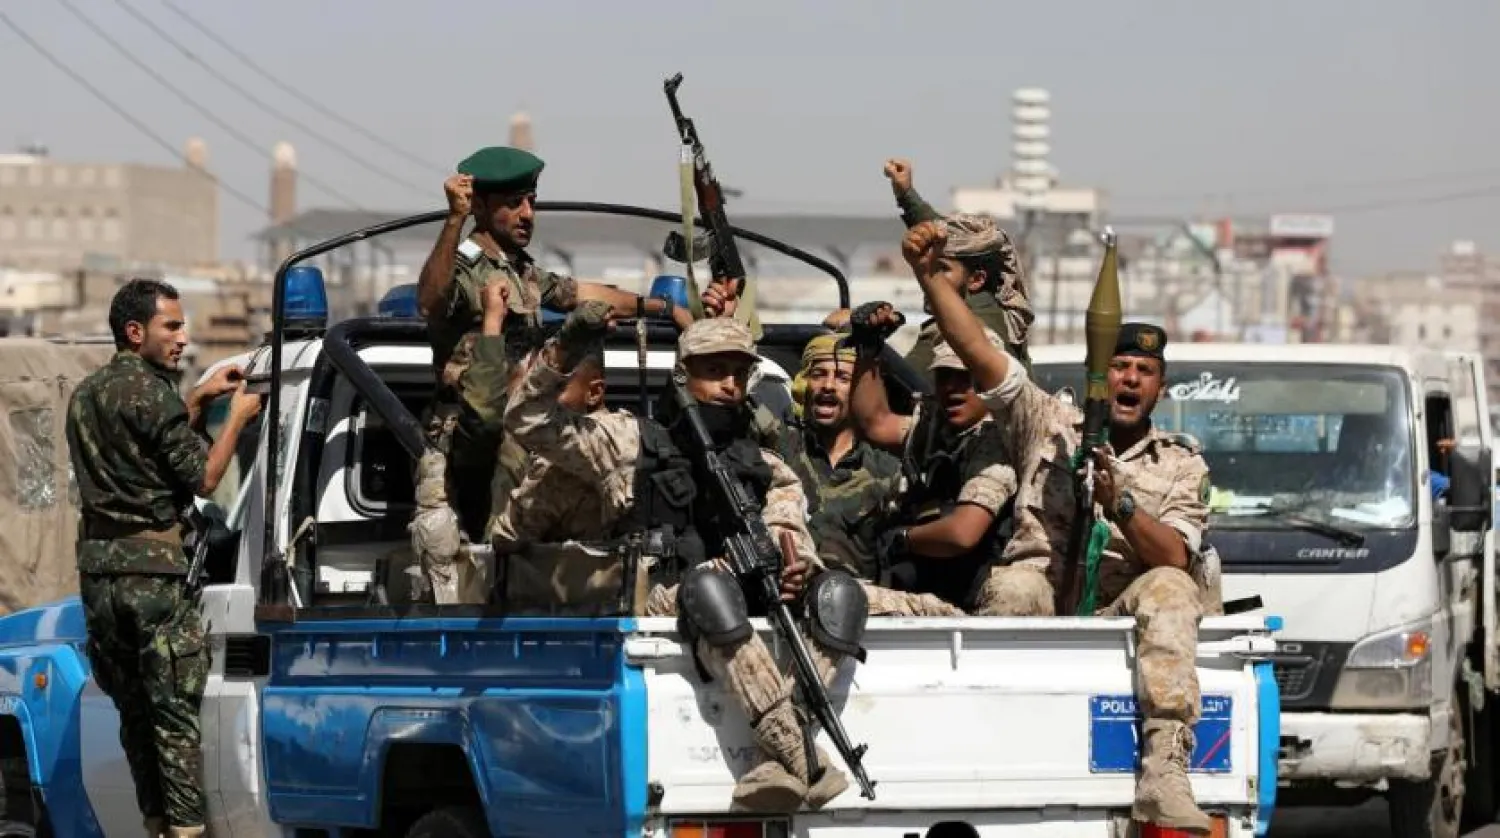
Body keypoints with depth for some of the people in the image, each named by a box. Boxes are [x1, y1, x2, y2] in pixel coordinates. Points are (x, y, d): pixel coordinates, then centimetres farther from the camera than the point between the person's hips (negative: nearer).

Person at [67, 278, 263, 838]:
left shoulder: (86, 395, 16)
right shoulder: (150, 392, -12)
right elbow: (203, 478, -11)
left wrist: (199, 402, 21)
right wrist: (237, 417, 1)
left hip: (98, 564, 8)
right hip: (153, 568, -8)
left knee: (133, 708, 13)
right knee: (176, 709, -5)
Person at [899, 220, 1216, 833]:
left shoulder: (1181, 462, 16)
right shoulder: (1050, 424, 17)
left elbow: (1175, 559, 0)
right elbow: (979, 352, 6)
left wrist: (1121, 505, -17)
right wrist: (930, 275, -6)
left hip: (1120, 610, 0)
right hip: (1041, 594, 0)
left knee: (1170, 591, -33)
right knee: (1010, 585, -34)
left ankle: (1163, 775, -48)